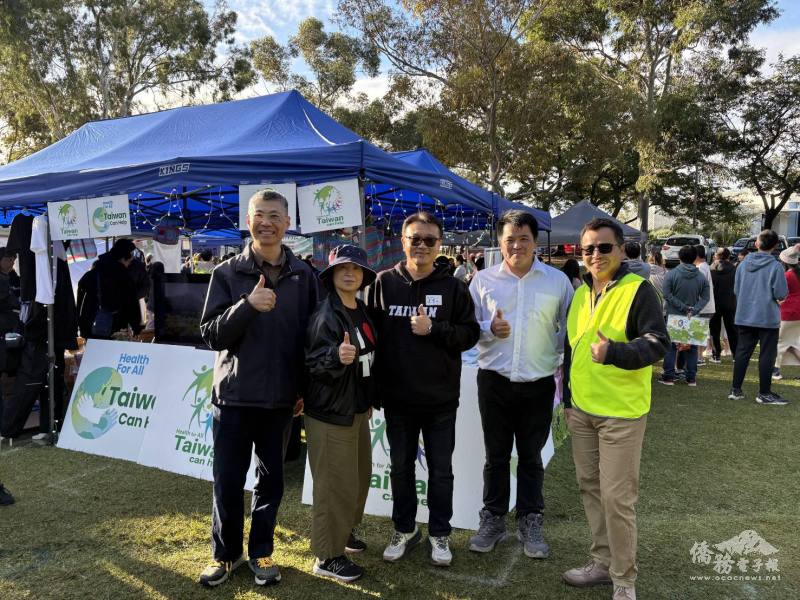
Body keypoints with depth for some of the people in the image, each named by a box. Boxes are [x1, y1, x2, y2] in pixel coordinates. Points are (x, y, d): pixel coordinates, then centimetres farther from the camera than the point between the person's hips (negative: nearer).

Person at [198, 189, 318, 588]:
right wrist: (248, 305, -24)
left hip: (281, 397, 1)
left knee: (271, 480, 12)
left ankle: (261, 551, 29)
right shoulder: (227, 274, -1)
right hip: (234, 394, -1)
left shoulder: (304, 277, 2)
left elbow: (311, 335, 6)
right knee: (228, 481, 8)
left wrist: (305, 388, 4)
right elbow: (211, 335, -7)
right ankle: (225, 552, 27)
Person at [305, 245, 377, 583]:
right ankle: (327, 556, 16)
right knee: (335, 484, 0)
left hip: (357, 408, 9)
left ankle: (343, 531, 41)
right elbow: (313, 363, -24)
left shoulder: (362, 312, 7)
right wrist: (336, 356, -44)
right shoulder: (325, 315, -18)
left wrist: (369, 399, 20)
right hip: (329, 413, -9)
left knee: (360, 476, 20)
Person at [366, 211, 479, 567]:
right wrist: (373, 386, -3)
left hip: (441, 398, -1)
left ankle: (440, 534, 29)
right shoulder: (384, 283, -1)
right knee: (401, 466, 15)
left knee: (441, 469, 12)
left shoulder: (453, 287, -3)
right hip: (397, 397, 1)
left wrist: (433, 329, -19)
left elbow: (470, 334, -3)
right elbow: (371, 333, 1)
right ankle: (404, 530, 33)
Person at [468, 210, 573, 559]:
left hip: (539, 383, 0)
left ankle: (530, 523, 28)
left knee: (531, 457, 13)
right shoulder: (483, 280, 0)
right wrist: (489, 329, -16)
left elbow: (568, 330, 4)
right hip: (495, 381, 1)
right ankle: (493, 519, 28)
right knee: (496, 455, 12)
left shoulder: (557, 280, -1)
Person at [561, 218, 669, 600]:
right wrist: (568, 397, 17)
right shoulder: (580, 293, 10)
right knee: (590, 487, 15)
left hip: (621, 413, -7)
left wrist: (614, 353, -34)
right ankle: (602, 563, 31)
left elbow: (657, 343, -17)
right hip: (581, 411, 7)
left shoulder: (638, 290, -10)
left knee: (617, 497, 0)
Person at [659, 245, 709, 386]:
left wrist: (683, 307, -12)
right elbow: (706, 297, -6)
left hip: (673, 316, -2)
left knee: (670, 346, 5)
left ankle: (669, 376, 4)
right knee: (692, 347, 11)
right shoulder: (701, 276, -1)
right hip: (693, 319, 2)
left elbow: (667, 295, -15)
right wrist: (694, 310, -13)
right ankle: (691, 378, 14)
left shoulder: (672, 274, -10)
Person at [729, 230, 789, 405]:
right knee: (767, 354, 4)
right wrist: (771, 296, 8)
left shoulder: (744, 263, 2)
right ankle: (764, 393, 9)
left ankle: (735, 389, 14)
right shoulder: (775, 266, -12)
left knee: (742, 352, 10)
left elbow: (736, 289, 8)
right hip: (768, 317, -4)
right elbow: (781, 294, -13)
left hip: (744, 316, 5)